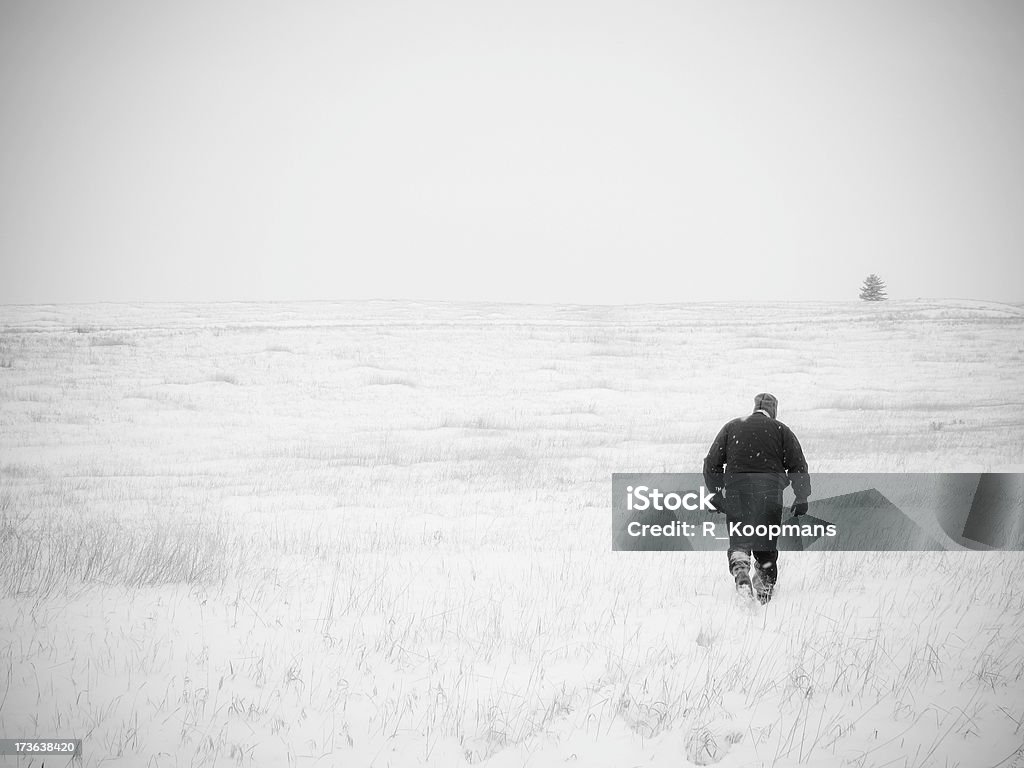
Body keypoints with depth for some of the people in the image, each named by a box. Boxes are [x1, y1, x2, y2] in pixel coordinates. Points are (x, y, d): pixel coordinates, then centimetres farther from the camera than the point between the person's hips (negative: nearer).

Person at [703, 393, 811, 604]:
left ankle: (739, 567, -18)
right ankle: (765, 586, 11)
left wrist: (716, 493, 18)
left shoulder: (731, 427, 13)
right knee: (766, 543, 12)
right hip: (770, 491, -1)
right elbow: (798, 466, 3)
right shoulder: (781, 430, 8)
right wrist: (801, 499, 9)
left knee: (738, 539, 8)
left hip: (736, 490, 1)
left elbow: (712, 463, 11)